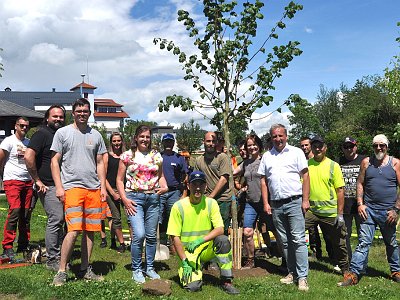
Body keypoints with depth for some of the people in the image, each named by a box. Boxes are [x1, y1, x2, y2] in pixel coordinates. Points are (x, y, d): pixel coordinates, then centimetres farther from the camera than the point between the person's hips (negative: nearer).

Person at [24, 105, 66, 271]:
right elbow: (29, 156, -19)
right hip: (49, 186, -8)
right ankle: (52, 260, -2)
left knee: (59, 220, 12)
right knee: (56, 219, -11)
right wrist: (38, 180, -15)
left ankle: (57, 255, 22)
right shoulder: (42, 134, -7)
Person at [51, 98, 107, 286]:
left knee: (90, 230, 5)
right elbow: (55, 161, 3)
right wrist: (59, 187, -6)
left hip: (93, 188, 4)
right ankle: (61, 271, 0)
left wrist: (102, 187, 8)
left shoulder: (96, 135, 14)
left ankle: (85, 270, 17)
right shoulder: (62, 133, 4)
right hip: (72, 186, -4)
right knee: (74, 230, -13)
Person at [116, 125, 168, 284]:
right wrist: (124, 199, -7)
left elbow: (161, 175, 20)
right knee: (139, 235, -13)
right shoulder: (127, 155, 1)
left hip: (153, 198, 4)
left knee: (151, 235, 9)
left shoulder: (156, 156, 10)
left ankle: (149, 268, 25)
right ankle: (136, 270, 6)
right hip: (134, 197, -3)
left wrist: (164, 187, 0)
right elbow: (119, 180, 3)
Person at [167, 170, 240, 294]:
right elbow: (175, 237, -9)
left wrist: (200, 240, -27)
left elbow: (220, 229, -12)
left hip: (207, 248, 2)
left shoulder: (211, 203, -4)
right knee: (192, 286, -22)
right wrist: (185, 262, -14)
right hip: (188, 253, -2)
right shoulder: (178, 206, -10)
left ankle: (226, 282, -14)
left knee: (223, 240, -28)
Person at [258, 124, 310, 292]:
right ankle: (292, 272, 21)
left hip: (294, 202, -4)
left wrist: (305, 200, -8)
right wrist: (266, 203, 4)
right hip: (276, 205, 4)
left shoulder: (296, 152, 2)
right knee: (285, 241, 11)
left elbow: (305, 176, -1)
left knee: (298, 239, -7)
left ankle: (302, 276, -3)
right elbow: (263, 181, 12)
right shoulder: (266, 156, 12)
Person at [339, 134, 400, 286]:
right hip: (369, 210, 0)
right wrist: (360, 204, -3)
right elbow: (360, 183, 8)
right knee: (363, 243, -5)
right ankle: (353, 274, -5)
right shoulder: (366, 162, 6)